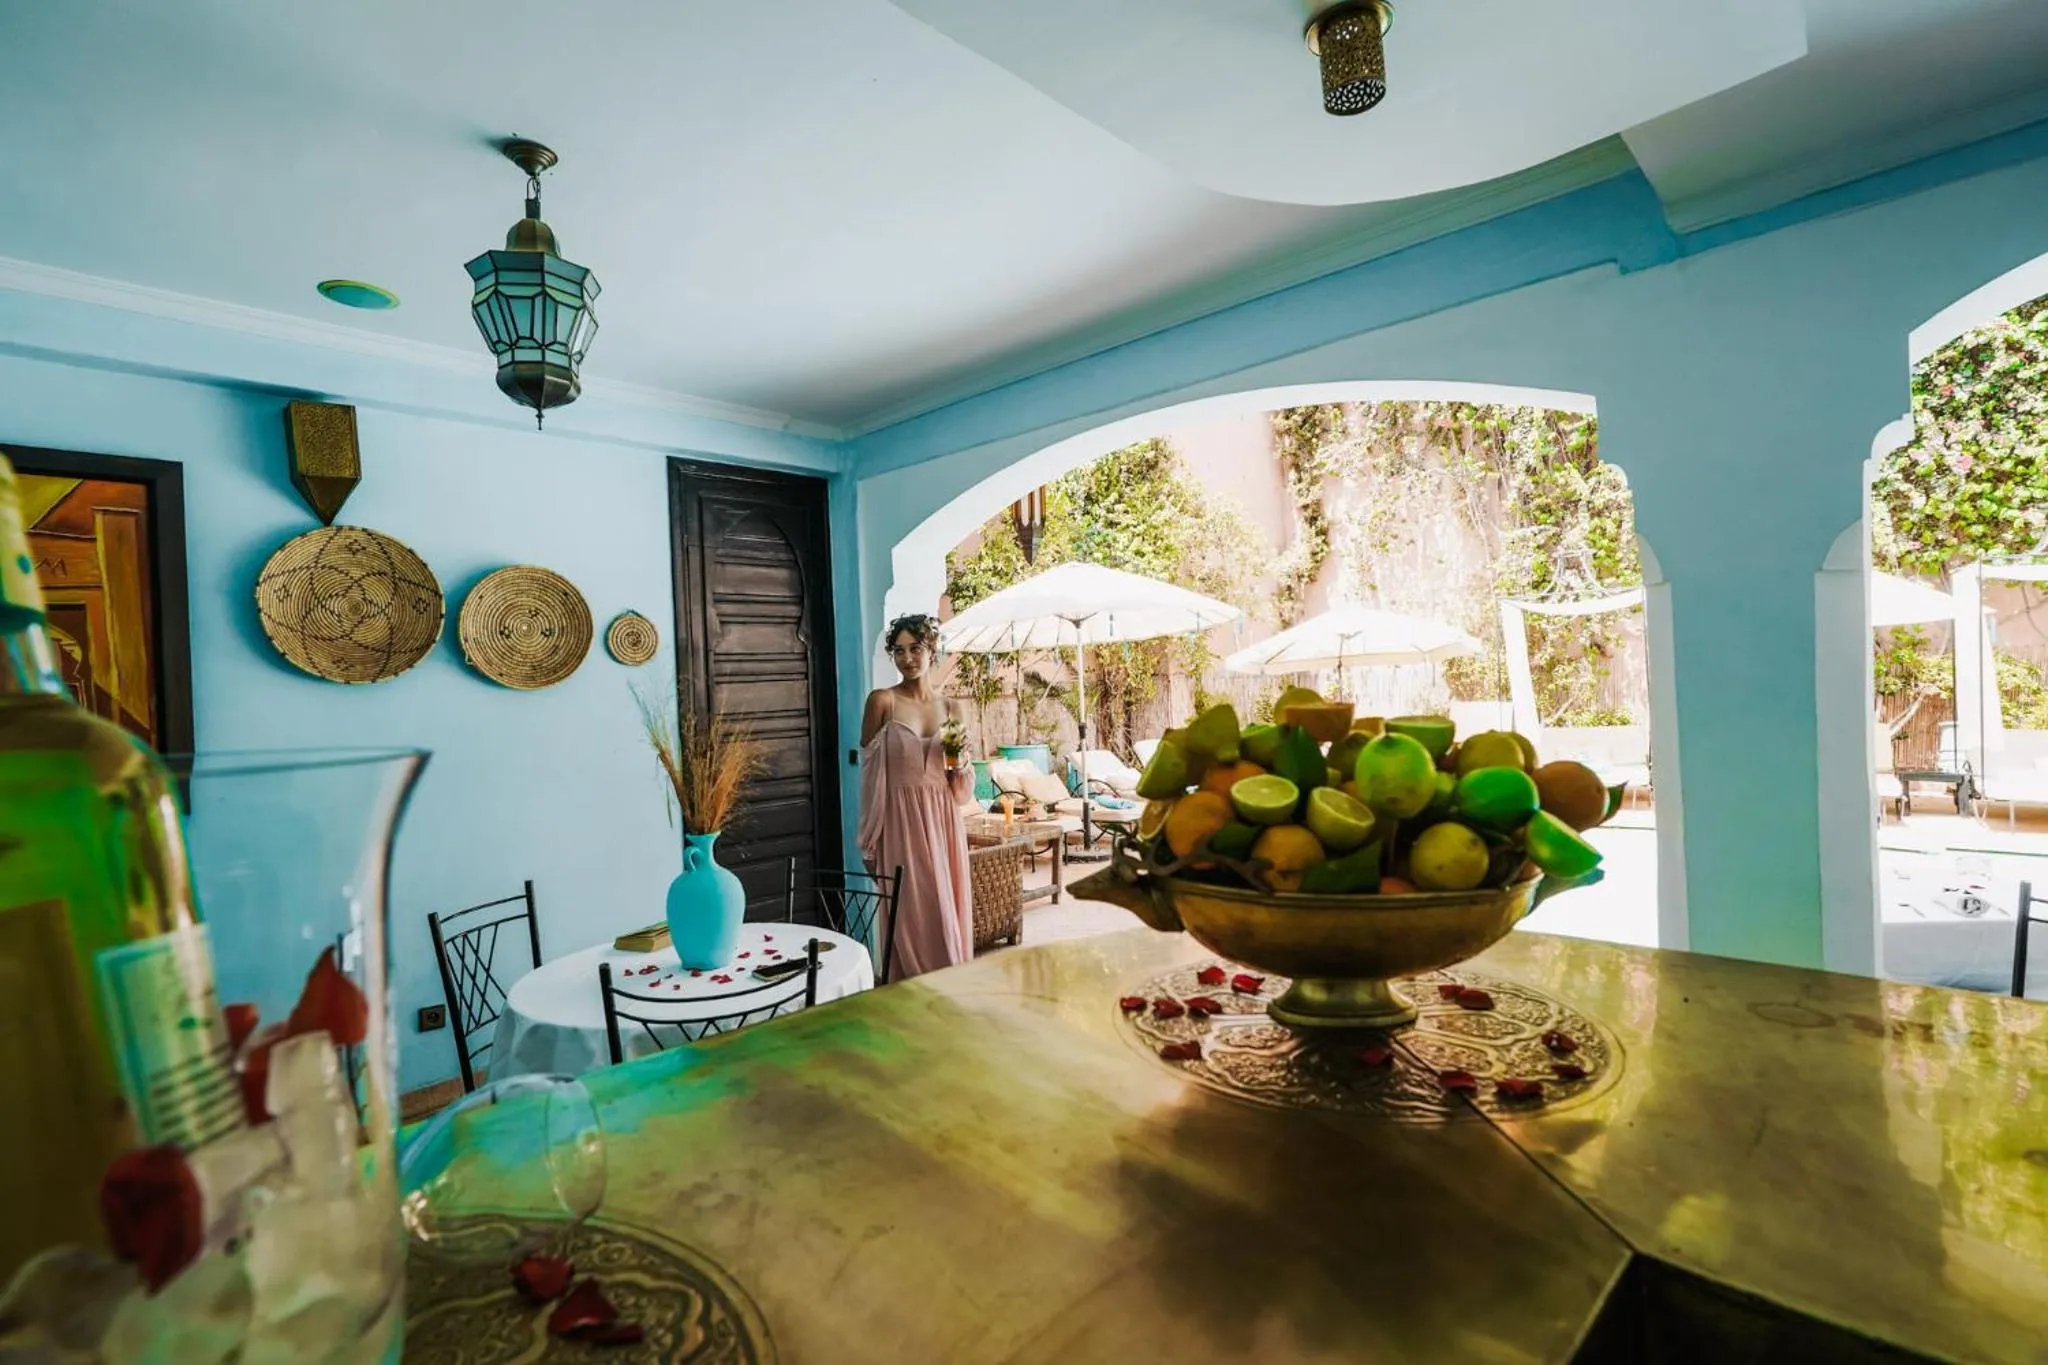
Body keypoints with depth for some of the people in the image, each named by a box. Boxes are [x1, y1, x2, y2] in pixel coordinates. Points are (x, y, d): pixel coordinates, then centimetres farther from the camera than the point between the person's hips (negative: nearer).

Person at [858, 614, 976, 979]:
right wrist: (870, 840, -5)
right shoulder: (882, 700, -3)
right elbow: (870, 773, -3)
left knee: (949, 913, 8)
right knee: (915, 915, -2)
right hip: (902, 820, -4)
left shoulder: (949, 708, 10)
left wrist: (962, 763, -6)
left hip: (943, 821, 4)